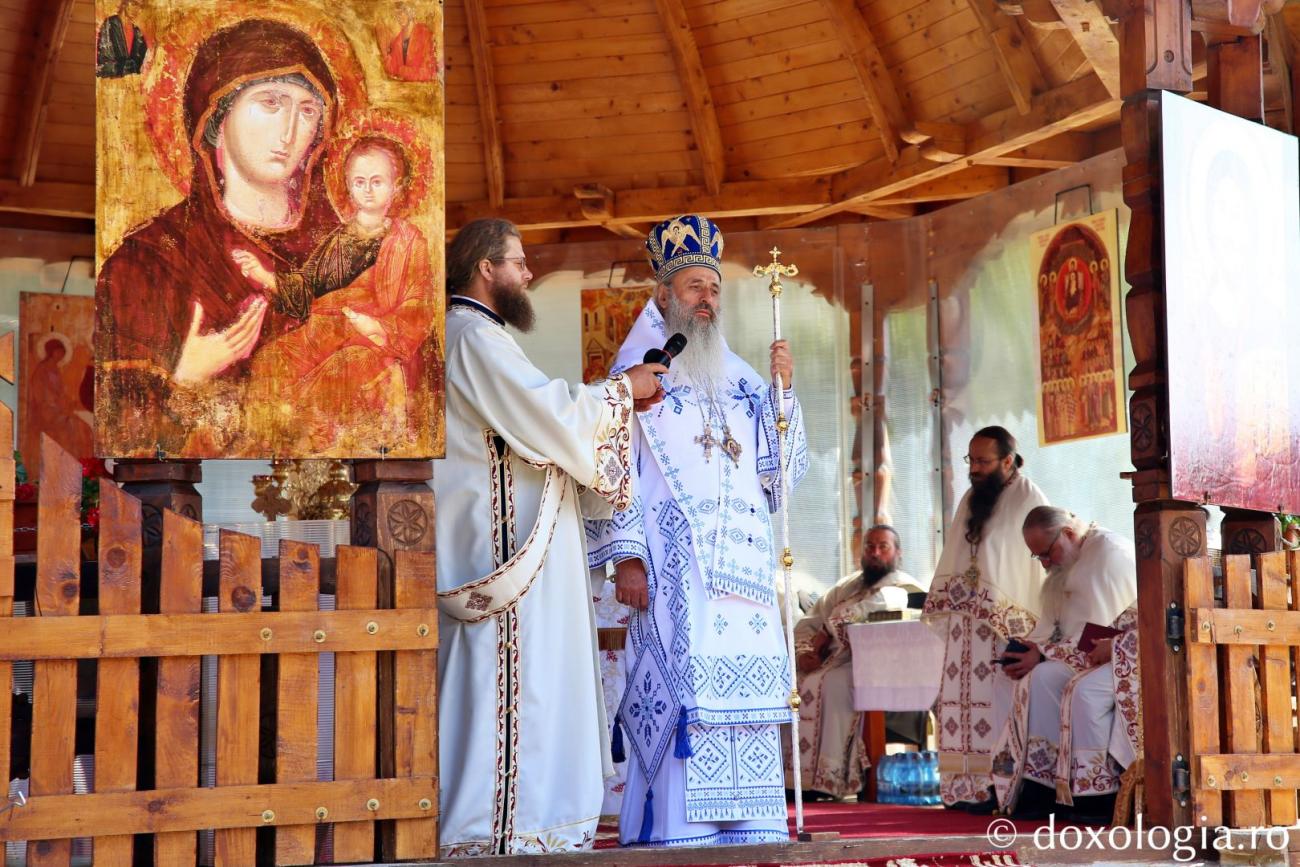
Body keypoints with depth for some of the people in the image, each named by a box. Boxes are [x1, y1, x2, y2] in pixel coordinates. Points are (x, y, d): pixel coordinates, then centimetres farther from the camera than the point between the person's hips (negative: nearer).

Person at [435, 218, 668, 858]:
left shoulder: (476, 337, 23)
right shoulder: (475, 337, -11)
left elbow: (531, 423, 25)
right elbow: (548, 414, -20)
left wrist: (618, 400, 17)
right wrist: (622, 389, -7)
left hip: (517, 549, 11)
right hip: (508, 547, -11)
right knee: (515, 681, -10)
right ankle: (503, 829, -8)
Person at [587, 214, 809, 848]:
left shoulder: (741, 379, 19)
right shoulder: (638, 372, 5)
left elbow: (783, 470, 13)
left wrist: (783, 390, 1)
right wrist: (626, 555, -14)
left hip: (743, 564, 5)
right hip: (674, 565, -5)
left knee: (745, 693, 2)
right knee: (683, 688, -10)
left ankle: (747, 830, 5)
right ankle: (679, 832, -8)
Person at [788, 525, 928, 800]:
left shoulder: (903, 586, 2)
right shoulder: (847, 586, 25)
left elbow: (877, 601, -20)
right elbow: (808, 622, 19)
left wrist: (827, 632, -13)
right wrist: (804, 651, -4)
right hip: (837, 661, 7)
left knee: (826, 683, -35)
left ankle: (829, 778, -33)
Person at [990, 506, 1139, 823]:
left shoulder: (1111, 553, -13)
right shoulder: (1064, 566, 15)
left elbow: (1097, 630, -17)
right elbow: (1053, 628, 13)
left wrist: (1042, 654, -17)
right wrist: (1031, 651, -7)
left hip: (1131, 654, -8)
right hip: (1089, 656, 8)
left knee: (1083, 689, -32)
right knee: (1039, 679, -16)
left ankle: (1096, 794, -24)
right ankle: (1041, 787, -18)